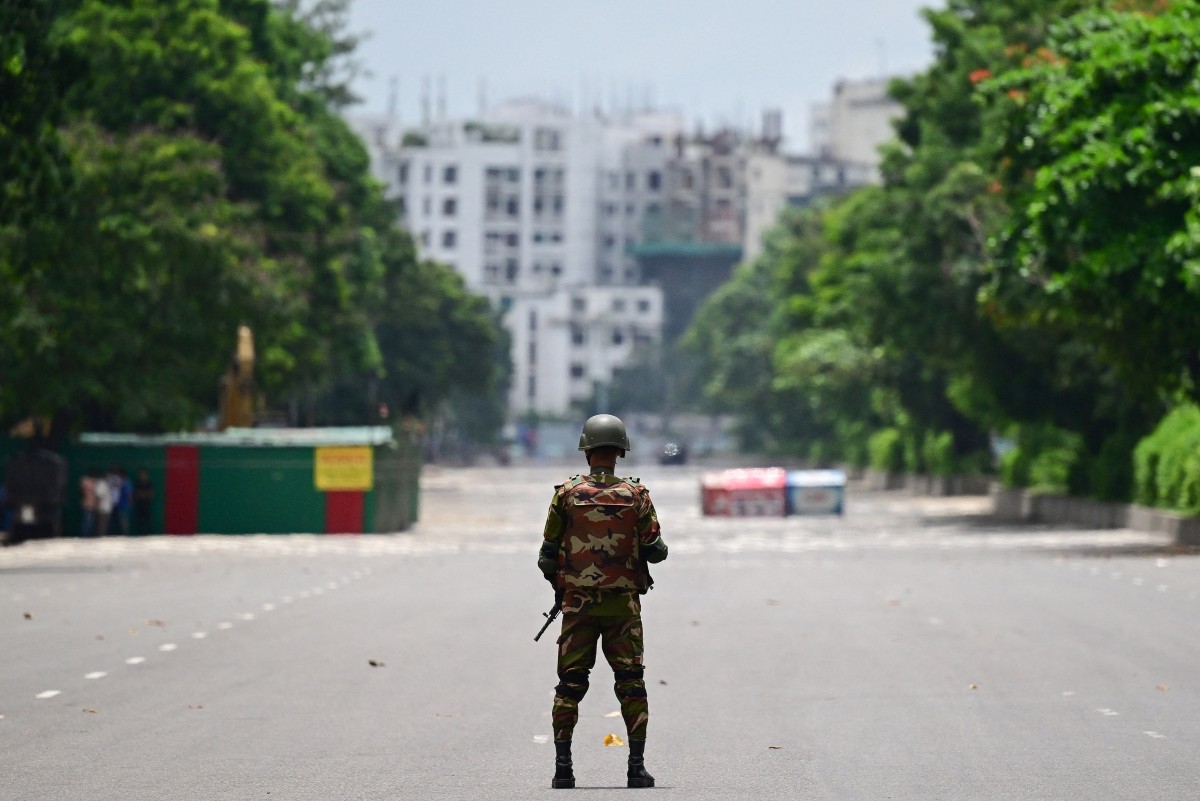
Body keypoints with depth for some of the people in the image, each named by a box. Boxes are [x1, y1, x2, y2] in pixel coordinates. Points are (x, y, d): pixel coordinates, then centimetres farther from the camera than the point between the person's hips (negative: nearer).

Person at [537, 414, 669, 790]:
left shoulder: (566, 494, -2)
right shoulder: (636, 495, -3)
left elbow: (547, 556, 1)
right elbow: (655, 552, -4)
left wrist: (557, 584, 19)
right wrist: (658, 545, 19)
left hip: (577, 603, 0)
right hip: (623, 604, 0)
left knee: (570, 684, 6)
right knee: (631, 684, 5)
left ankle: (563, 766, 2)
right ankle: (637, 766, 1)